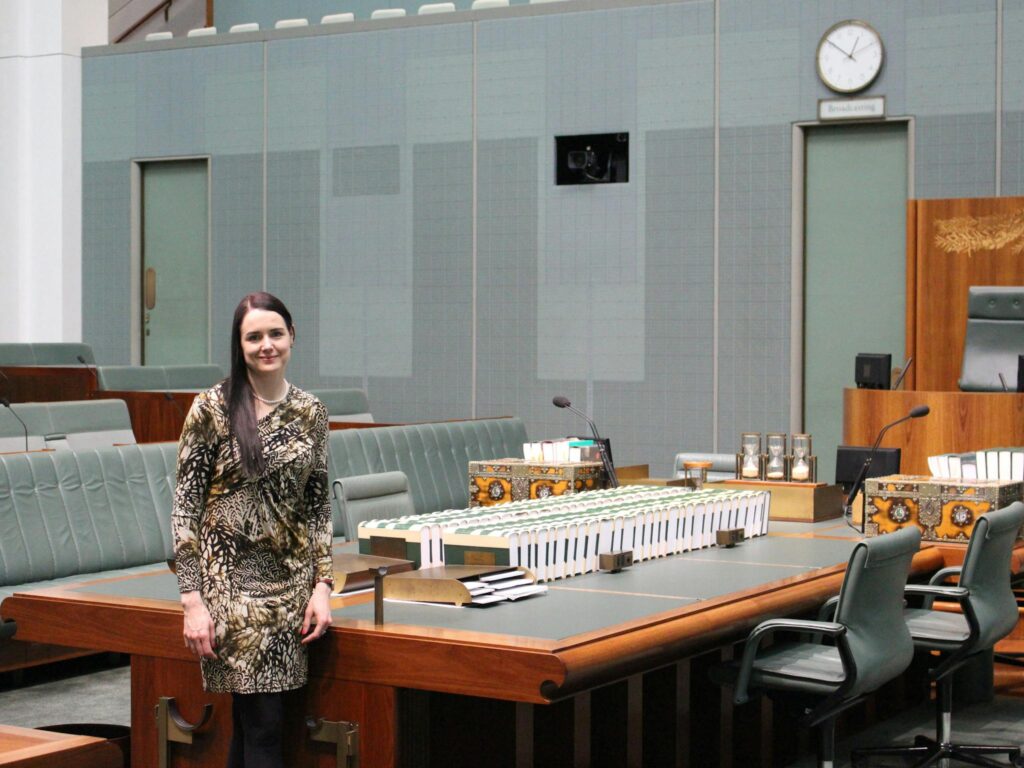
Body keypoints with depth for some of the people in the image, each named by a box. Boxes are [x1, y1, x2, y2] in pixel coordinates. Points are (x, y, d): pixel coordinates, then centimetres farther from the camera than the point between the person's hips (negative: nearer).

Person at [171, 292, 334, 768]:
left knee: (248, 724, 7)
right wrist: (192, 599, -12)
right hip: (230, 579, -4)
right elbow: (185, 504, -6)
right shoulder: (212, 408, -5)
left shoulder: (310, 412, 7)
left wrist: (322, 585, 2)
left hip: (290, 580, 4)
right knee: (264, 726, -7)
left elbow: (318, 505, 11)